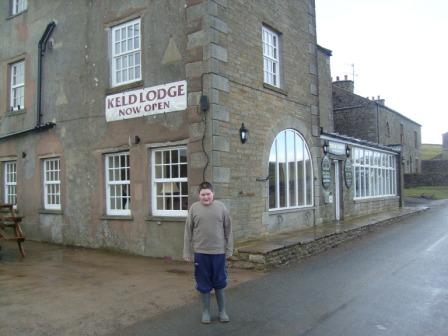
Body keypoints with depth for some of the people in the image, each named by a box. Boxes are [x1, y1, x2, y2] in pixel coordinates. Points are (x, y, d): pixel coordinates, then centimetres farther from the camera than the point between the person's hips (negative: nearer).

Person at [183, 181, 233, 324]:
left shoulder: (221, 207, -1)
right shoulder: (194, 208, -2)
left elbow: (228, 230, 3)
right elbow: (188, 232, 0)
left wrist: (229, 250, 2)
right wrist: (187, 252, -1)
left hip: (218, 252, 0)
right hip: (200, 252, 0)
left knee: (219, 282, 11)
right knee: (204, 283, 10)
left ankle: (222, 311, 26)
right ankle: (206, 311, 26)